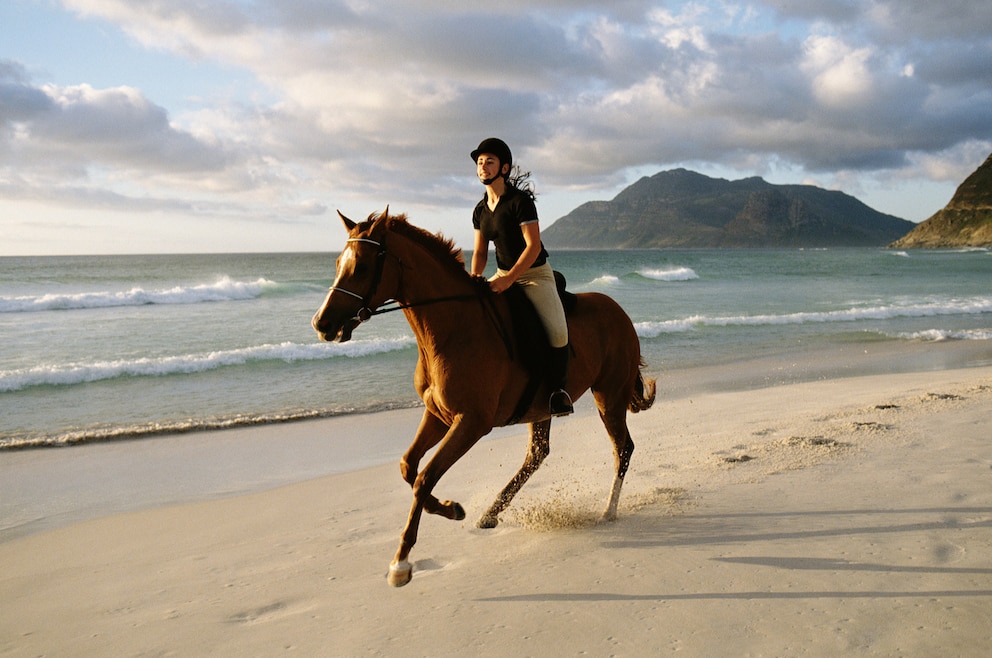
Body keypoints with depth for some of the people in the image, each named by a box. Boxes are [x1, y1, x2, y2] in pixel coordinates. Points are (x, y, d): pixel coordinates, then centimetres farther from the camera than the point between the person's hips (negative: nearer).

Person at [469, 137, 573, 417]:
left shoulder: (520, 201, -16)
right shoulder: (480, 211, 5)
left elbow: (533, 246, -21)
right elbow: (480, 252, 11)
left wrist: (509, 279, -29)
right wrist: (473, 281, -8)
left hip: (535, 274, -7)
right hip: (503, 276, 7)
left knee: (557, 330, -26)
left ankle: (558, 387, -6)